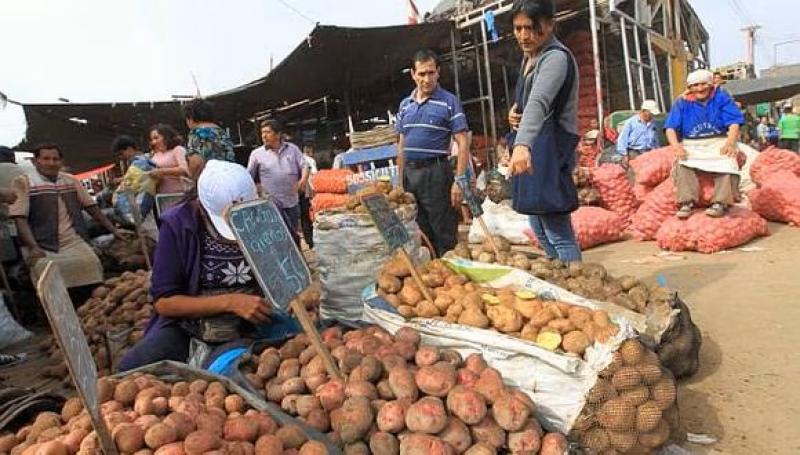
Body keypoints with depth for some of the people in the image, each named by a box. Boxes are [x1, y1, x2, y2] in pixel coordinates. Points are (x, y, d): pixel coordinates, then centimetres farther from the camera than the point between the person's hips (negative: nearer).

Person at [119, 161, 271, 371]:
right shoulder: (176, 224, -10)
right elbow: (164, 302, -9)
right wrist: (229, 302, -21)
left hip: (257, 326, 1)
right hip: (188, 329, 0)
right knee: (130, 369, -25)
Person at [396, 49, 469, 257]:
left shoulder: (449, 102, -5)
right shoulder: (405, 104, 12)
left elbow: (462, 144, -9)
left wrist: (459, 181, -17)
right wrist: (400, 179, 12)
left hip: (435, 172, -5)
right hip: (409, 173, 6)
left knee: (444, 236, -1)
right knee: (419, 234, 15)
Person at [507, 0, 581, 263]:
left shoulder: (556, 57, -15)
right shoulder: (529, 57, 15)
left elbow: (539, 102, -35)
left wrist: (522, 144, -51)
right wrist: (515, 112, 6)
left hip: (551, 149, -10)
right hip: (533, 148, 10)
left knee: (558, 232, -10)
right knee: (540, 229, 16)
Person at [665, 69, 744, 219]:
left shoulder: (721, 98, 5)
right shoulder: (682, 103, 6)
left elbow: (734, 123, -4)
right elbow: (671, 128, -2)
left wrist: (730, 143, -25)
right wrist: (676, 146, -23)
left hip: (719, 142, 0)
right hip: (691, 145, 1)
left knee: (727, 160, -32)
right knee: (682, 162, -31)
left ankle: (720, 202, -31)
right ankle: (687, 203, -34)